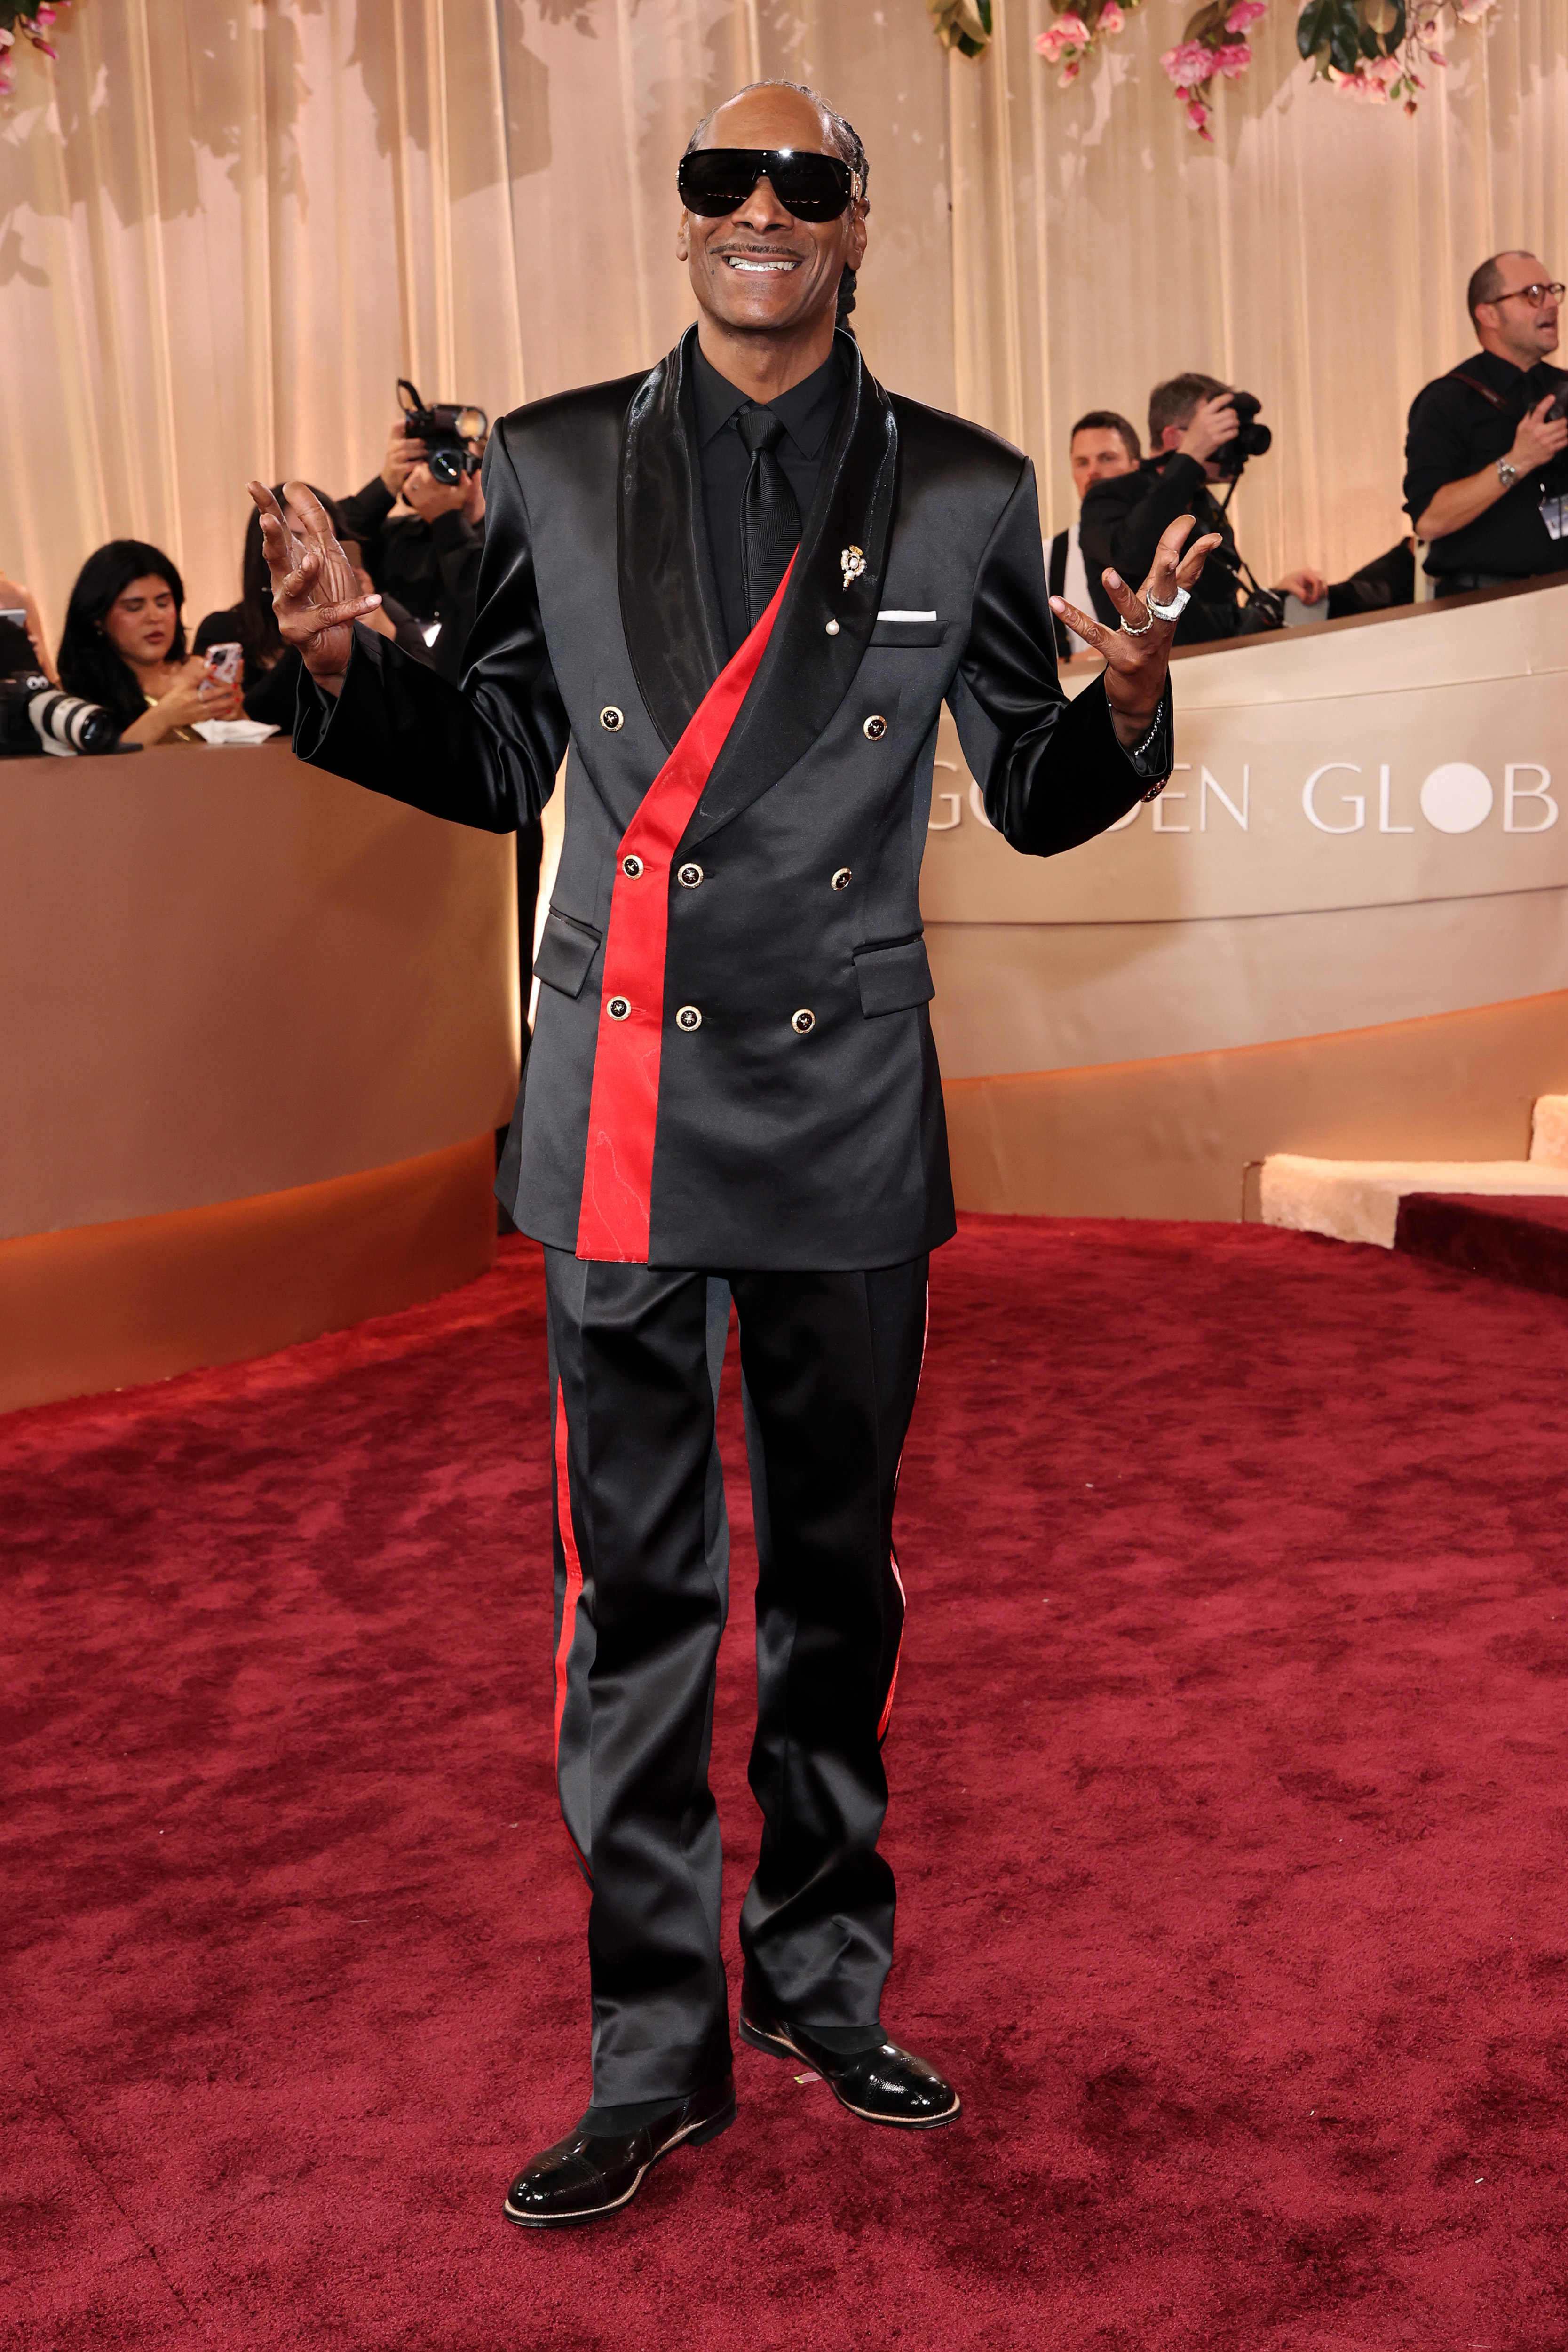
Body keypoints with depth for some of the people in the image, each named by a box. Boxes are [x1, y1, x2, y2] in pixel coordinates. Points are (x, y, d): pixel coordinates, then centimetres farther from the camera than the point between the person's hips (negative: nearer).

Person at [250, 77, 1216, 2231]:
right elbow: (500, 769, 9)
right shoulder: (554, 465, 5)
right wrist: (349, 663, -8)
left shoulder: (964, 493, 4)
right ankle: (654, 2054, 18)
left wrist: (1128, 703, -14)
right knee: (635, 1592, 4)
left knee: (837, 1573, 13)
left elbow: (1034, 800, 6)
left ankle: (823, 1984, 32)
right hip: (622, 1113, 0)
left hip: (847, 1113, 1)